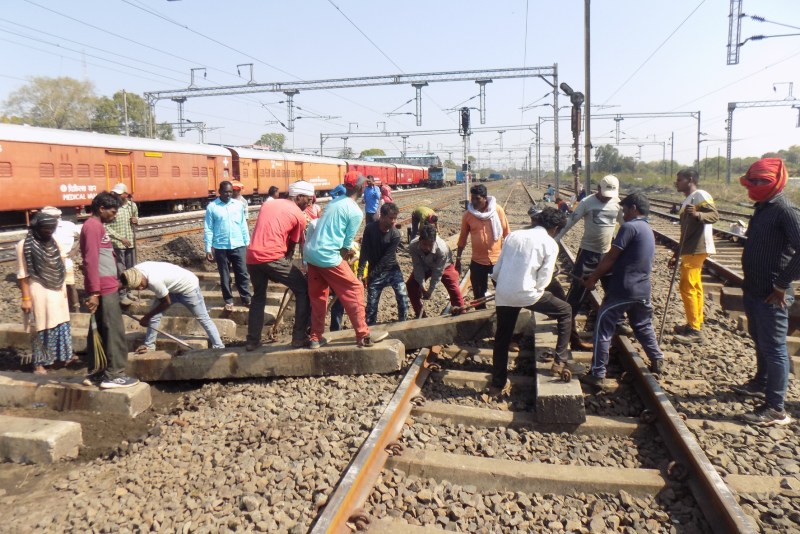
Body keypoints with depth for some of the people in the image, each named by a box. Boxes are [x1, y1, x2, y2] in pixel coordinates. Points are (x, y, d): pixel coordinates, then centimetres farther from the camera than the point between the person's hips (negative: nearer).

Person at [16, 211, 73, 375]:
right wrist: (26, 298, -13)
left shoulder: (54, 242, 5)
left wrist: (64, 289, 13)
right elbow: (22, 274, -12)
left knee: (61, 324, 12)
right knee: (41, 328, 2)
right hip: (39, 292, -5)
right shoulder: (24, 246, -12)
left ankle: (62, 355, 27)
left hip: (57, 292, 5)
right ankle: (39, 363, 14)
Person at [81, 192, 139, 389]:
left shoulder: (96, 226, 18)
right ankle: (113, 375, 2)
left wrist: (115, 280, 27)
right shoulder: (93, 226, -13)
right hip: (103, 289, -10)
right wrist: (94, 292, -23)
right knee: (114, 332, -4)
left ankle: (95, 373, 20)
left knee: (99, 331, 13)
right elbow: (91, 261, -20)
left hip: (106, 288, 10)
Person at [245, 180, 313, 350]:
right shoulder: (299, 215, 4)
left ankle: (252, 341, 26)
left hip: (252, 257, 7)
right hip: (273, 257, -6)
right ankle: (299, 337, 5)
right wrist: (286, 263, 26)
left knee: (258, 297, 25)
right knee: (303, 290, 7)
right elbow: (292, 245, 11)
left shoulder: (268, 204, 22)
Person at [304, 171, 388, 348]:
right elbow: (347, 242, -6)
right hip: (328, 256, -8)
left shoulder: (334, 201, 14)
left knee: (317, 295, 18)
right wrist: (347, 252, 15)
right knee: (354, 290, 3)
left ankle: (315, 337, 23)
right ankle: (363, 336, 8)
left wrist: (346, 251, 15)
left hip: (310, 252, 8)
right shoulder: (356, 212, -9)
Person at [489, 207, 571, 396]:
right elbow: (544, 278, -5)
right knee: (566, 312, 19)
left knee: (502, 339, 20)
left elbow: (497, 269, 11)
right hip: (526, 294, -5)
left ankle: (498, 384, 29)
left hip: (503, 295, 5)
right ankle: (560, 361, 17)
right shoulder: (550, 244, -1)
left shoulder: (513, 235, 12)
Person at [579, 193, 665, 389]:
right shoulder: (648, 231, 18)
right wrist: (598, 275, 15)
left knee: (603, 329, -1)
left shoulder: (629, 227, -12)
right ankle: (658, 361, 35)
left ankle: (598, 375, -1)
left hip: (622, 290, -8)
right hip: (642, 291, 8)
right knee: (643, 327, 27)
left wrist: (593, 278, -1)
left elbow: (611, 257, -12)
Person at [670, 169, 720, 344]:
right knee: (694, 287, 13)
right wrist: (676, 255, 21)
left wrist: (698, 214, -41)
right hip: (689, 249, 10)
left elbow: (715, 215, -22)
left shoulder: (700, 195, -9)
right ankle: (696, 325, 21)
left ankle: (695, 331, -7)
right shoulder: (686, 201, 19)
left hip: (697, 249, -10)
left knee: (687, 287, -11)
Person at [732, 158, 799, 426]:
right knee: (760, 341, 24)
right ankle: (761, 384, 43)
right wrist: (750, 283, 16)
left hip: (771, 295, -10)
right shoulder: (763, 208, 11)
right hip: (754, 290, 10)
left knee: (773, 348, -3)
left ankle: (776, 409, 5)